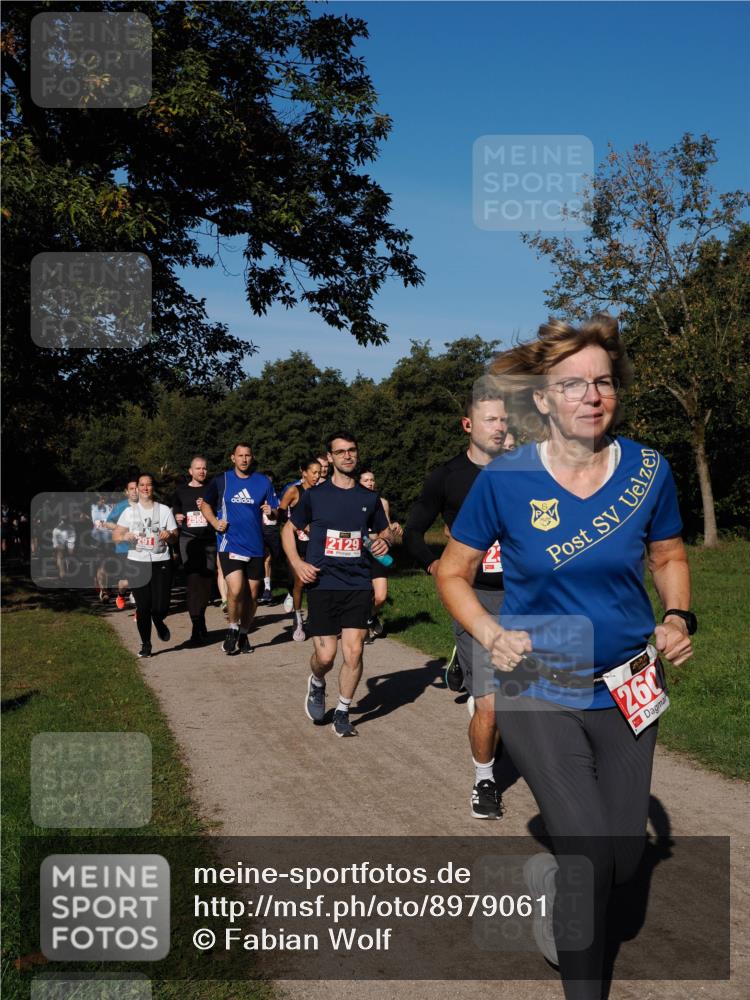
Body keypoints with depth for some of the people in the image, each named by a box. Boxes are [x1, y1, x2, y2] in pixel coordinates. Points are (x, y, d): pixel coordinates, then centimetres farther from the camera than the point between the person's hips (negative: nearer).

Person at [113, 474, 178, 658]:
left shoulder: (164, 510, 7)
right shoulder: (129, 511, 7)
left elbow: (175, 537, 9)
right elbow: (115, 536, 6)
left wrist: (169, 535, -14)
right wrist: (125, 536, -16)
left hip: (161, 562, 0)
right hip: (137, 563, 0)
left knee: (161, 606, -6)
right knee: (143, 607, -1)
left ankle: (159, 622, 31)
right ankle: (145, 644, 16)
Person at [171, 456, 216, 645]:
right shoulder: (181, 491, 11)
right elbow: (174, 513, 20)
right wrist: (177, 518, -2)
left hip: (210, 540, 1)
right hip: (189, 540, -1)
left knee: (206, 583, 3)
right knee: (194, 583, -12)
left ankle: (200, 621, 22)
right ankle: (198, 629, -14)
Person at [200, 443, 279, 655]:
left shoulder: (263, 482, 6)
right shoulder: (221, 481, 3)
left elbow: (277, 510, 10)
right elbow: (206, 504, 14)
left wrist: (272, 511, -14)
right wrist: (214, 522, -4)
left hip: (255, 547, 3)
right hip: (230, 544, -2)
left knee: (252, 595, 9)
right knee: (236, 591, -18)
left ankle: (243, 634, 28)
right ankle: (232, 629, 7)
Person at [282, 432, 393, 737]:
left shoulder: (369, 498, 8)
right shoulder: (314, 495, 2)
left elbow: (385, 531, 21)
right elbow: (288, 529, 12)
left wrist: (385, 541, -3)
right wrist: (297, 563, -4)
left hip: (358, 584, 2)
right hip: (322, 584, -1)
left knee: (353, 652, -6)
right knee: (325, 656, -5)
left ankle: (342, 713, 14)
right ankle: (316, 684, 31)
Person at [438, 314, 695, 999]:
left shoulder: (648, 470, -5)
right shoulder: (505, 480, -12)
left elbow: (669, 557, 11)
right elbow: (453, 572, -1)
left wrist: (679, 618, -8)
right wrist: (491, 634, -17)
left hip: (627, 690, 4)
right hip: (540, 691, -3)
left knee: (626, 859, 13)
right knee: (590, 860, -10)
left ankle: (543, 874, 48)